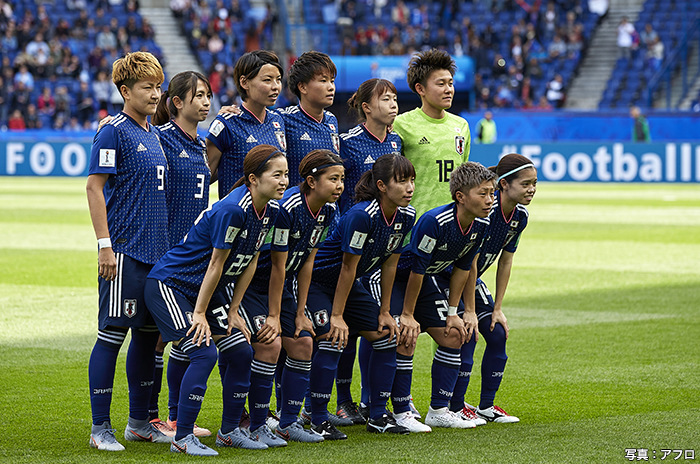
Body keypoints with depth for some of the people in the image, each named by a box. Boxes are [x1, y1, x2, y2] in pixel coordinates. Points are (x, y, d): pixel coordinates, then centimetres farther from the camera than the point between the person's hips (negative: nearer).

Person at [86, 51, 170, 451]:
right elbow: (95, 186, -12)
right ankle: (101, 428, 1)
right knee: (112, 335, -4)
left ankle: (140, 422, 21)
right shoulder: (114, 132, -9)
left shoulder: (152, 133, 16)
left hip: (156, 251, 8)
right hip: (125, 252, -8)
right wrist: (105, 245, -18)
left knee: (148, 334, 11)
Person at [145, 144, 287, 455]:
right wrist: (199, 314, -16)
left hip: (208, 288, 9)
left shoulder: (270, 210, -2)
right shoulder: (232, 209, -28)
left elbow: (250, 263, 5)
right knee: (204, 352, -20)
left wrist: (233, 312, 4)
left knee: (241, 351, 4)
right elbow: (216, 264, -22)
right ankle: (182, 439, -14)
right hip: (169, 285, -9)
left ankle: (229, 431, 17)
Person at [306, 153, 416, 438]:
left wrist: (384, 312, 2)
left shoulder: (406, 216, -9)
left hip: (347, 284, 8)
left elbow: (389, 263, 0)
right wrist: (337, 316, -20)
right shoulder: (361, 215, -32)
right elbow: (348, 267, -25)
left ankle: (378, 416, 11)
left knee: (386, 336, 2)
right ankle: (317, 420, -13)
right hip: (315, 282, -8)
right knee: (334, 339, -22)